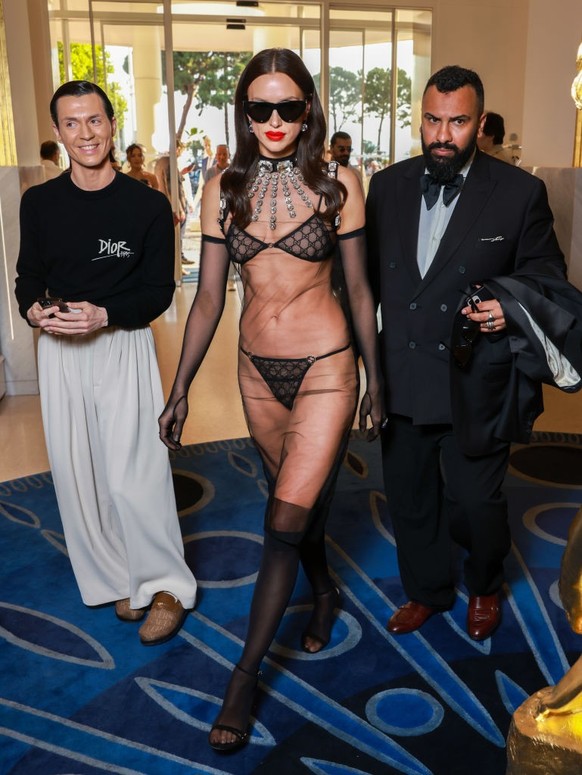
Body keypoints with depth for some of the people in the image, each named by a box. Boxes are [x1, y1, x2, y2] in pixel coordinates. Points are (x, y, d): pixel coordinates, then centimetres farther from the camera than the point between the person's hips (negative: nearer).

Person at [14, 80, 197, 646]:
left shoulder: (147, 205, -5)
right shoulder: (39, 203, 4)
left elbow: (159, 291, -3)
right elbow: (28, 276, 11)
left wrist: (104, 315, -19)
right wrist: (34, 310, -12)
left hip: (124, 347, -4)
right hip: (59, 351, 4)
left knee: (131, 476, -7)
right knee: (76, 474, 8)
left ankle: (165, 587, 13)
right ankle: (117, 579, 27)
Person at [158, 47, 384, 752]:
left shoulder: (337, 183, -5)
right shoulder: (225, 188, 2)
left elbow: (359, 288, 2)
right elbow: (208, 298, 3)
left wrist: (374, 376, 6)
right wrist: (180, 389, 3)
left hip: (325, 368, -3)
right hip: (258, 370, 4)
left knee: (286, 521, -6)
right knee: (297, 502, 19)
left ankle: (244, 675, 10)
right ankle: (324, 592, 48)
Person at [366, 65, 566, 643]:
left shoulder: (519, 193, -6)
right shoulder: (388, 185, 5)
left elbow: (546, 270, 2)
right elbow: (368, 272, 10)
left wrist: (512, 305, -18)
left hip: (476, 384, -3)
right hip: (403, 380, 4)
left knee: (475, 501, 9)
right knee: (409, 497, 17)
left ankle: (484, 588, 42)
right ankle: (426, 591, 42)